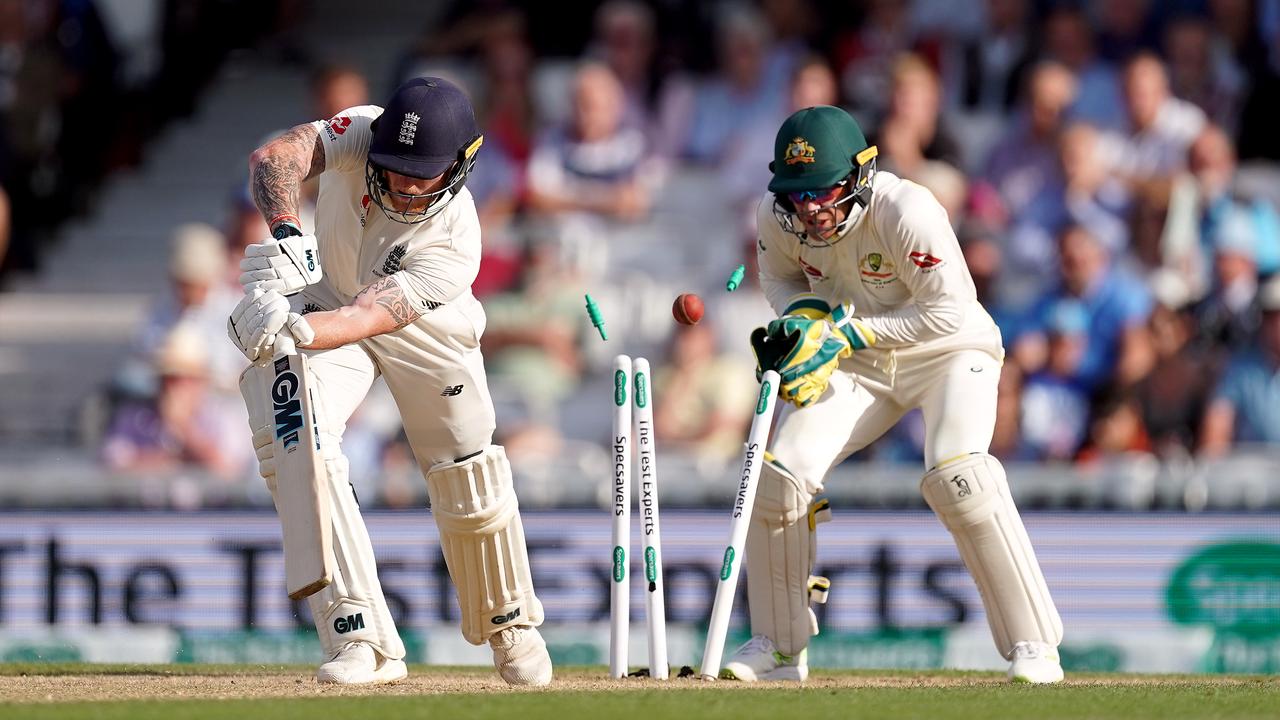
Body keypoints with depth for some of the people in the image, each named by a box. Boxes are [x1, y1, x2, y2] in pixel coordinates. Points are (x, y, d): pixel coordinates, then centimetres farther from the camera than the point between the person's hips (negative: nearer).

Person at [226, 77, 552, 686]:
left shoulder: (455, 244, -35)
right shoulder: (362, 134, -29)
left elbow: (368, 318, -46)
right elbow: (276, 157, -45)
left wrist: (297, 332, -64)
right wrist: (285, 235, -62)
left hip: (427, 329, -1)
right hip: (325, 297, 1)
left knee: (467, 478, 0)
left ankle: (507, 625, 33)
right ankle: (363, 640, -24)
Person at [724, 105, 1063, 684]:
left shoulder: (905, 211, -31)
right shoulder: (777, 217, -15)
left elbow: (950, 310, -28)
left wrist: (848, 333, -28)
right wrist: (804, 317, -16)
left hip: (949, 353, -5)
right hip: (859, 367, 6)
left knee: (956, 478, -30)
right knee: (777, 475, -8)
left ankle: (1032, 646, -21)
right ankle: (778, 648, 10)